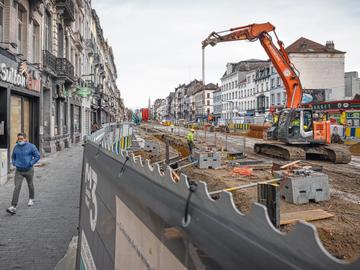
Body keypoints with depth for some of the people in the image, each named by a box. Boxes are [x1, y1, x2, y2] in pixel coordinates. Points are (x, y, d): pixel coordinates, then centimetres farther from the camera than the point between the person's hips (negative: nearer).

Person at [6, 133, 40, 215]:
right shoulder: (16, 147, 1)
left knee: (30, 185, 18)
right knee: (17, 187, -10)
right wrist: (14, 163, 1)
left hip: (28, 170, -1)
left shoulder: (31, 146, -10)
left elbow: (37, 156, -8)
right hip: (18, 171, 2)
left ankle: (31, 199, 44)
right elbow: (13, 157, 17)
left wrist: (31, 163, -15)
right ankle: (13, 207, -15)